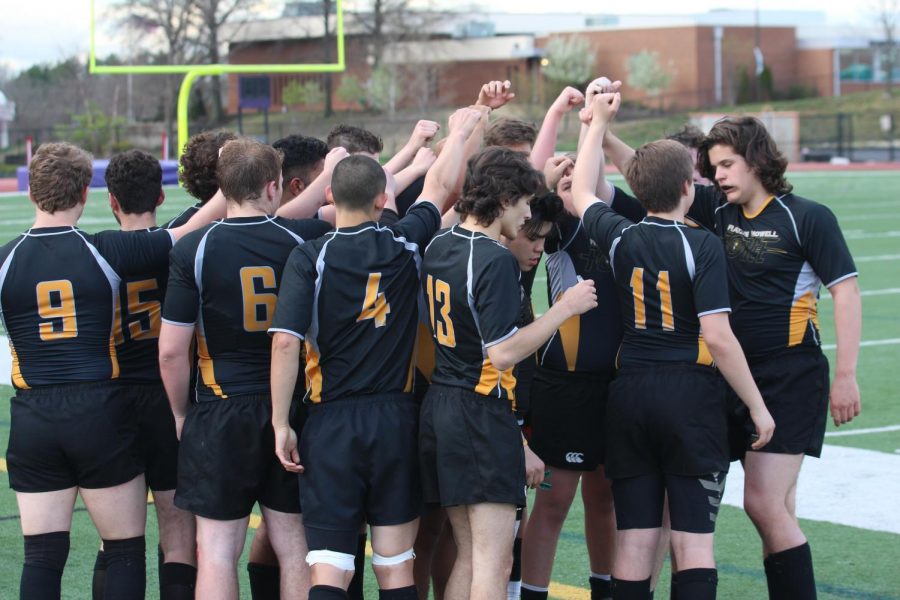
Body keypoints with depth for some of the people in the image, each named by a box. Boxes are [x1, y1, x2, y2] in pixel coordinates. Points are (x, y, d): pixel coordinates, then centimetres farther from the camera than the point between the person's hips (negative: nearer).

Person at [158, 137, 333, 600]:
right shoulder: (302, 239, -5)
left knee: (218, 549, 2)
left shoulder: (193, 250, -9)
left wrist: (180, 414, 5)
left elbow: (171, 350, -8)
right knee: (293, 545, 10)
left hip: (221, 414, -2)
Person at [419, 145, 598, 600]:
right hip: (482, 411, -9)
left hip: (439, 405, 9)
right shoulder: (495, 260, -16)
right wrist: (566, 308, -13)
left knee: (469, 556, 14)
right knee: (493, 561, -7)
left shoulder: (437, 247, 8)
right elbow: (502, 354, -20)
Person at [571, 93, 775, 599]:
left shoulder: (620, 238, 3)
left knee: (635, 541, 6)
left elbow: (583, 193, 25)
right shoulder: (702, 246, -11)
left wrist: (599, 123, 32)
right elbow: (718, 337, -16)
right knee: (694, 540, -2)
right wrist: (758, 407, -9)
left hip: (630, 394, 5)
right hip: (691, 396, -4)